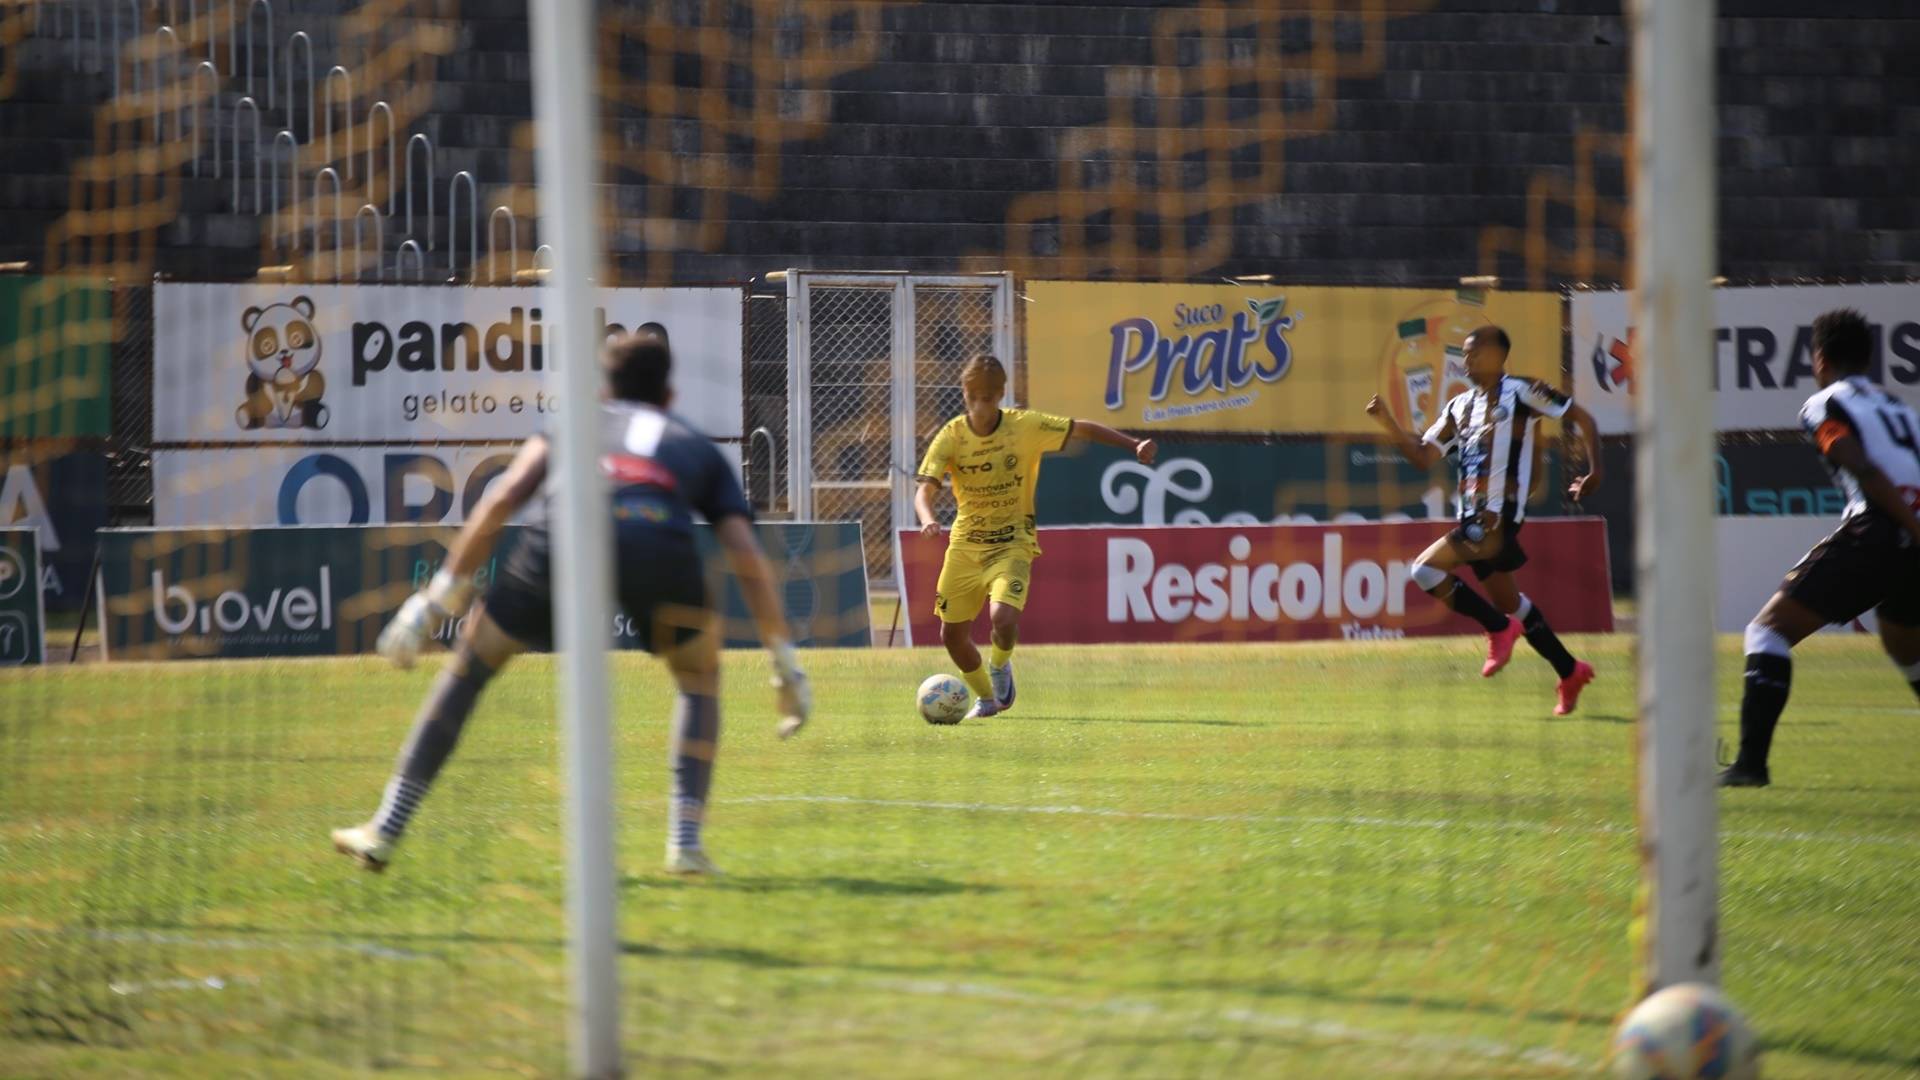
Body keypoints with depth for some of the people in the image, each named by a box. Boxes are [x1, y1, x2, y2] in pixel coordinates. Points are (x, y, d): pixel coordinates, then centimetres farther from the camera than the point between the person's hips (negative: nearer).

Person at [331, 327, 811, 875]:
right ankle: (686, 838, 13)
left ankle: (384, 832, 17)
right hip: (661, 543, 0)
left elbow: (501, 500, 20)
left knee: (467, 669, 19)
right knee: (700, 679, 28)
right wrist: (785, 662, 24)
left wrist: (439, 598, 19)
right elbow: (747, 555, 23)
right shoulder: (697, 448, 36)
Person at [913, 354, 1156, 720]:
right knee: (952, 633, 5)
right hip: (965, 545, 2)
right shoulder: (951, 436, -9)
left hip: (1012, 543, -2)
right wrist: (928, 519, -40)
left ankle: (1000, 665, 11)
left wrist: (1133, 445, -5)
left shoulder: (1026, 426, -10)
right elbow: (925, 488, -18)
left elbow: (1082, 429, 2)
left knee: (1003, 617, -26)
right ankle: (985, 697, 33)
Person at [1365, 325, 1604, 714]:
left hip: (1499, 517, -8)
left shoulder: (1521, 392, -4)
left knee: (1426, 569, -19)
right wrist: (1387, 422, 4)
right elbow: (1423, 456, 15)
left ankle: (1500, 628, -5)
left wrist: (1595, 472, -9)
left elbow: (1581, 418, -1)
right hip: (1474, 518, 8)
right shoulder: (1460, 406, 17)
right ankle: (1570, 673, 25)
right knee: (1508, 600, 13)